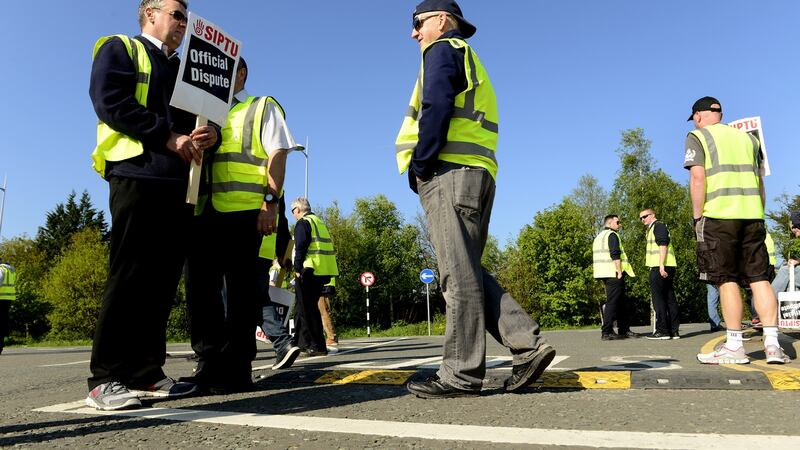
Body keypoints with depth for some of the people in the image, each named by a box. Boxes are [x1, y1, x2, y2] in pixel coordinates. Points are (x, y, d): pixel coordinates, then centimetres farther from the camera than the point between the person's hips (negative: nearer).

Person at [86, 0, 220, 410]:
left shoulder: (183, 69, 30)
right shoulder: (119, 48, 11)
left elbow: (202, 115, 21)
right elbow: (110, 101, -6)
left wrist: (211, 134, -4)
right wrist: (169, 138, -12)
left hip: (179, 183, 6)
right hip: (137, 175, -6)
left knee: (162, 280, 2)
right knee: (128, 277, -9)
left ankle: (145, 372, 6)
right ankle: (104, 379, -4)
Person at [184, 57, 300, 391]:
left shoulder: (263, 108, 12)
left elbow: (277, 155, -1)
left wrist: (271, 201, -13)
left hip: (244, 210, -5)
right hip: (204, 211, 6)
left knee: (241, 288, -4)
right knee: (199, 286, 0)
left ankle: (236, 369, 1)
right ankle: (210, 365, 8)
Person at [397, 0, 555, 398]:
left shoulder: (442, 49, 5)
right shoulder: (471, 64, 33)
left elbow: (436, 110, -12)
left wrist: (419, 168, -8)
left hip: (449, 171, -9)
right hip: (478, 175, 9)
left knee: (458, 274, -11)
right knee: (467, 273, 8)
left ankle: (461, 373, -8)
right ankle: (527, 344, 1)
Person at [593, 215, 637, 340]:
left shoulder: (599, 236, 23)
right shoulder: (612, 235, -7)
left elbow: (596, 257, 24)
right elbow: (615, 255, -18)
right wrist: (619, 272, -18)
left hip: (605, 275, 10)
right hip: (614, 274, -10)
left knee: (623, 302, 15)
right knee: (612, 302, -9)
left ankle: (624, 330, 19)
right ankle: (606, 332, -9)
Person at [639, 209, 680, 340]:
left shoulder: (658, 226, -5)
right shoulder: (652, 229, 26)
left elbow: (663, 245, -16)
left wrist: (661, 265, -23)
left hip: (660, 268, -10)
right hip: (665, 268, 10)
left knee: (658, 298, -8)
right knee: (670, 299, 8)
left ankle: (662, 330, -8)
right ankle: (674, 331, 10)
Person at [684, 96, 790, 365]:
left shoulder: (698, 136, 4)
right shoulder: (747, 137, 20)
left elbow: (697, 177, -8)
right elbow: (760, 181, 19)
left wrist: (697, 216, -5)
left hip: (719, 215, -5)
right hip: (752, 214, 5)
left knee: (727, 280, -2)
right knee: (759, 277, 5)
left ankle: (734, 347, 1)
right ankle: (772, 344, 3)